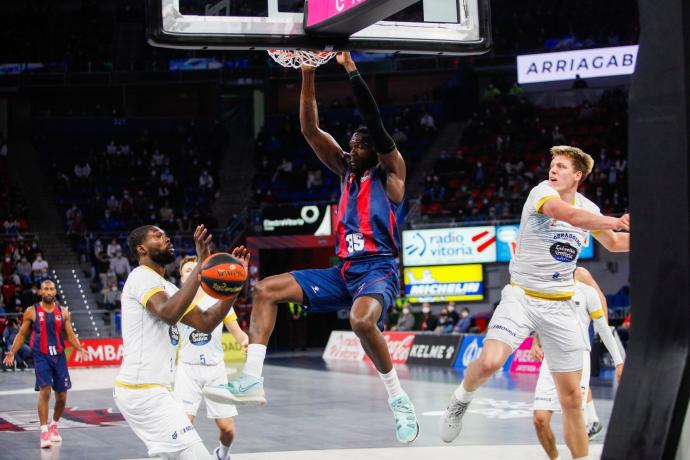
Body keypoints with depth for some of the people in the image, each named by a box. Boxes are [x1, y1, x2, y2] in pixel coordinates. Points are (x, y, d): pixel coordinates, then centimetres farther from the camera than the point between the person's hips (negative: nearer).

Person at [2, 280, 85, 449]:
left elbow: (70, 334, 7)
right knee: (45, 391, -18)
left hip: (59, 356, 3)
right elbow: (21, 334, 6)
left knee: (62, 395, 6)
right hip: (41, 357, -3)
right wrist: (12, 352, -6)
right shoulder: (31, 312, -1)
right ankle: (44, 431, -14)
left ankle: (54, 425, 31)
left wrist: (79, 348, -10)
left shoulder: (63, 312, 5)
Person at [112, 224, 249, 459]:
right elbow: (169, 314, -31)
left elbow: (206, 323, 13)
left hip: (151, 389, 11)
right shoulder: (142, 276, -10)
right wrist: (201, 265, -31)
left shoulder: (166, 287, 20)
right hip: (143, 391, -11)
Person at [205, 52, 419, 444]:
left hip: (379, 270, -7)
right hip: (343, 271, 7)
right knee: (266, 290, -1)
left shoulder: (389, 172, 2)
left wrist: (351, 70, -14)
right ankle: (252, 380, -10)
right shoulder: (346, 169, 18)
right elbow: (310, 129, 11)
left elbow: (375, 123, -12)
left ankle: (399, 399, -19)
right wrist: (308, 75, 2)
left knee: (362, 320, -39)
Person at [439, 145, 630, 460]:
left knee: (572, 399, 2)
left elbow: (613, 243, 28)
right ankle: (461, 399, 5)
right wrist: (619, 221, -29)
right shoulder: (542, 192, -10)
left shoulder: (589, 208, 8)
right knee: (489, 362, -27)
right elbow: (571, 215, -31)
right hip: (521, 297, -4)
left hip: (560, 308, 4)